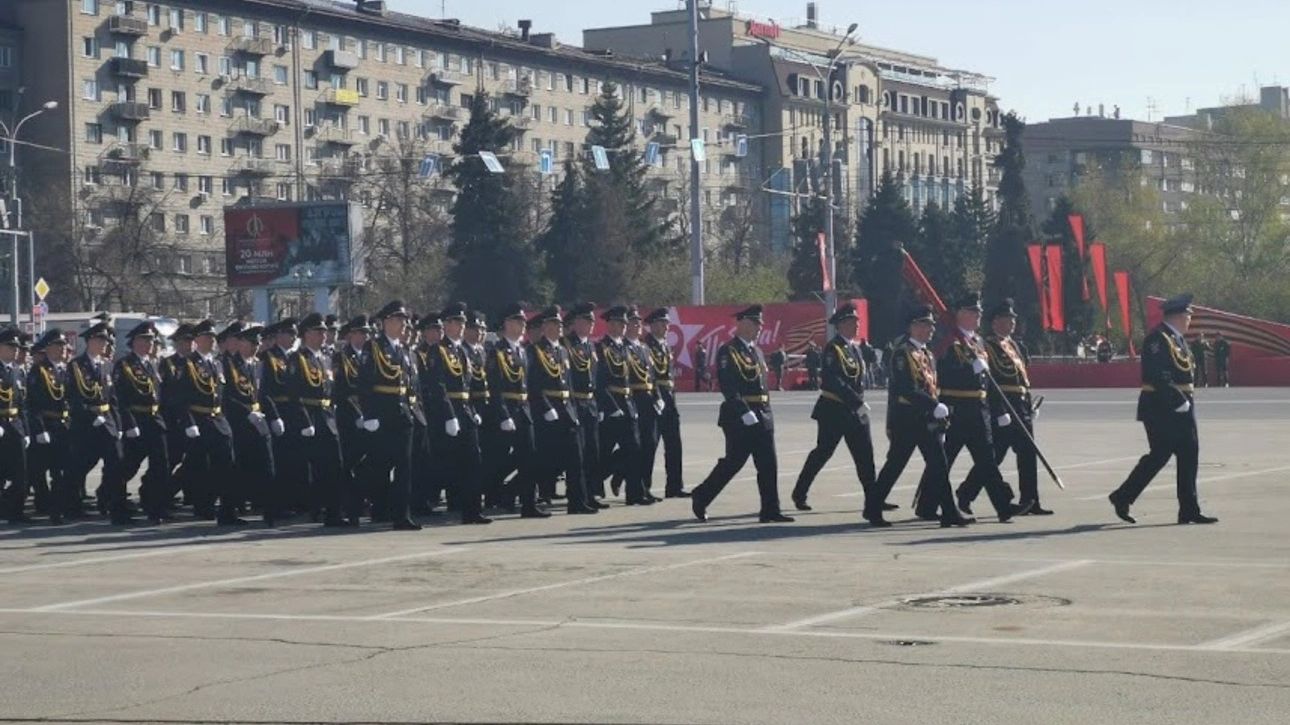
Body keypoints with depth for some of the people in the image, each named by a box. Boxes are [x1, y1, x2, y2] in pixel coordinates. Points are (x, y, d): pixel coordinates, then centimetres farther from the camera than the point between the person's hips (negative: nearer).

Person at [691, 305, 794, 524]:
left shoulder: (756, 351, 18)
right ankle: (701, 498, 13)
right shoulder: (728, 352, -9)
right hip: (739, 418, -8)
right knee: (733, 462, -3)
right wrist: (744, 412, -25)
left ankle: (771, 511, 4)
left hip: (762, 417, 8)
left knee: (768, 465, 2)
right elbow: (727, 386, -19)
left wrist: (766, 414, 16)